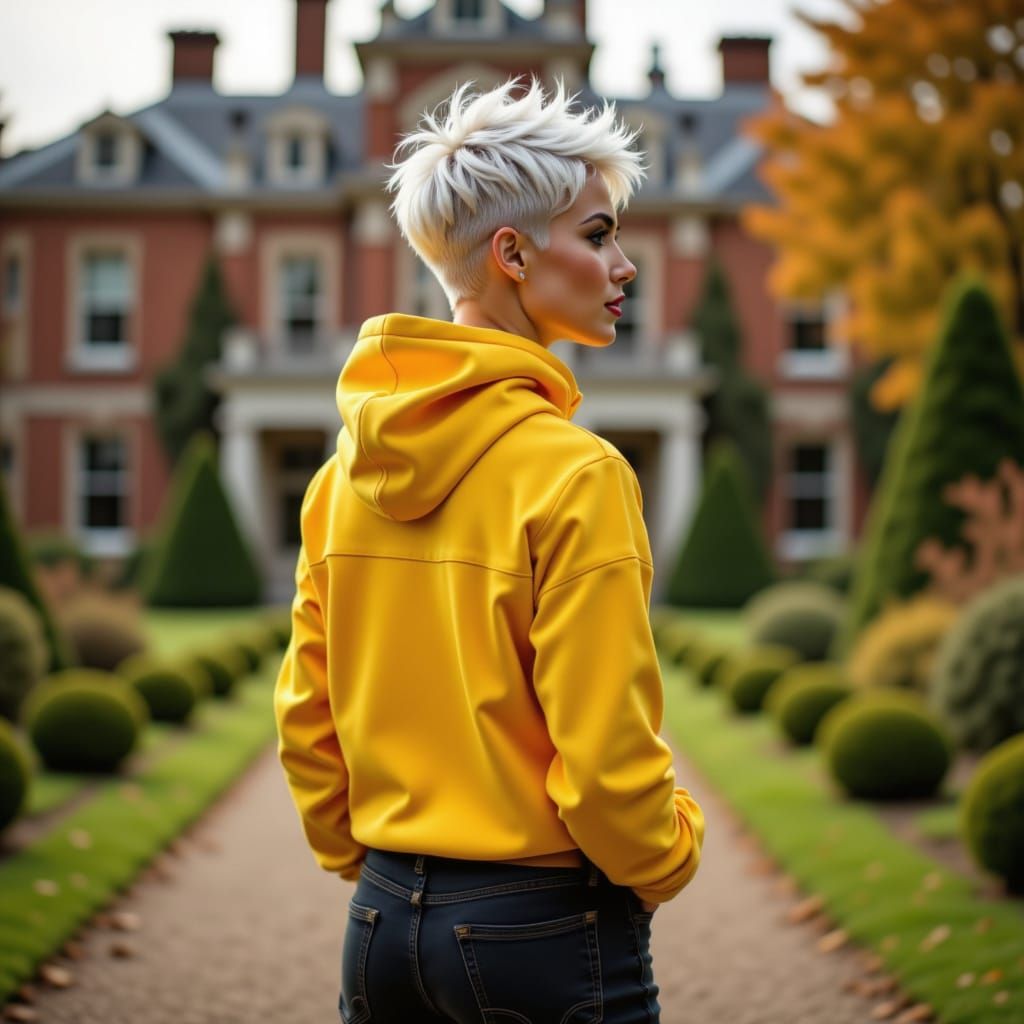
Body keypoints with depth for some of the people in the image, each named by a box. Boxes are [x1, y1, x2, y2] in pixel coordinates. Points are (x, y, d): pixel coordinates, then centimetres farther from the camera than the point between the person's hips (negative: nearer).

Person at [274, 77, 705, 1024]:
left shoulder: (350, 468, 3)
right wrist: (668, 858, 1)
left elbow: (306, 713, 9)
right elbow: (604, 752, -17)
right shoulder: (573, 472, -17)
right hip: (546, 929, -6)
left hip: (385, 915, 6)